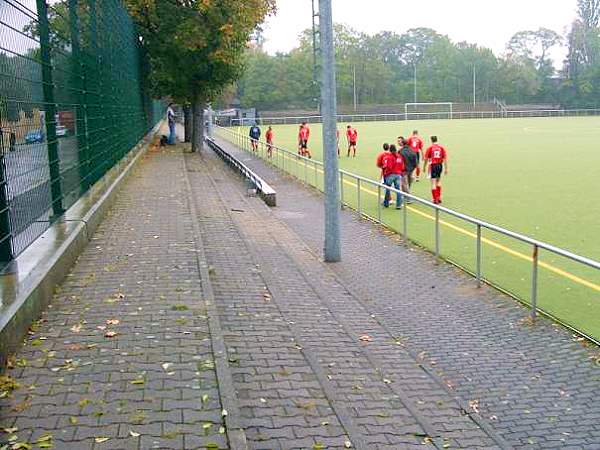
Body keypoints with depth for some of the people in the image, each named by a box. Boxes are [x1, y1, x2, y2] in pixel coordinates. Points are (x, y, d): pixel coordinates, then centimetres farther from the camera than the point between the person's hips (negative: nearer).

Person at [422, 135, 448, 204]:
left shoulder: (430, 148, -3)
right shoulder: (441, 147, 4)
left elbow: (426, 159, 0)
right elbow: (445, 158, 2)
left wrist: (424, 167, 11)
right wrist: (446, 168, 7)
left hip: (433, 165, -4)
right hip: (440, 165, 4)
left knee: (433, 183, -1)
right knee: (438, 181, 21)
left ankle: (435, 199, -4)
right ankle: (439, 198, 23)